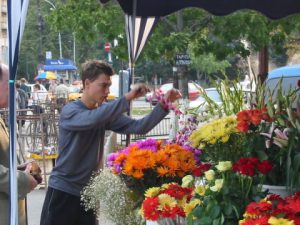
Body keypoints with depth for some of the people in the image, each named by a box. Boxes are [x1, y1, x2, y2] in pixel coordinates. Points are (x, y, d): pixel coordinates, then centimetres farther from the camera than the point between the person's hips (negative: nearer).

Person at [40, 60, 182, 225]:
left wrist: (163, 105, -16)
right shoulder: (69, 111, -11)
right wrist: (127, 98, -34)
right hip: (63, 191, -6)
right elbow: (92, 119, -33)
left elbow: (138, 127, -3)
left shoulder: (105, 113, 7)